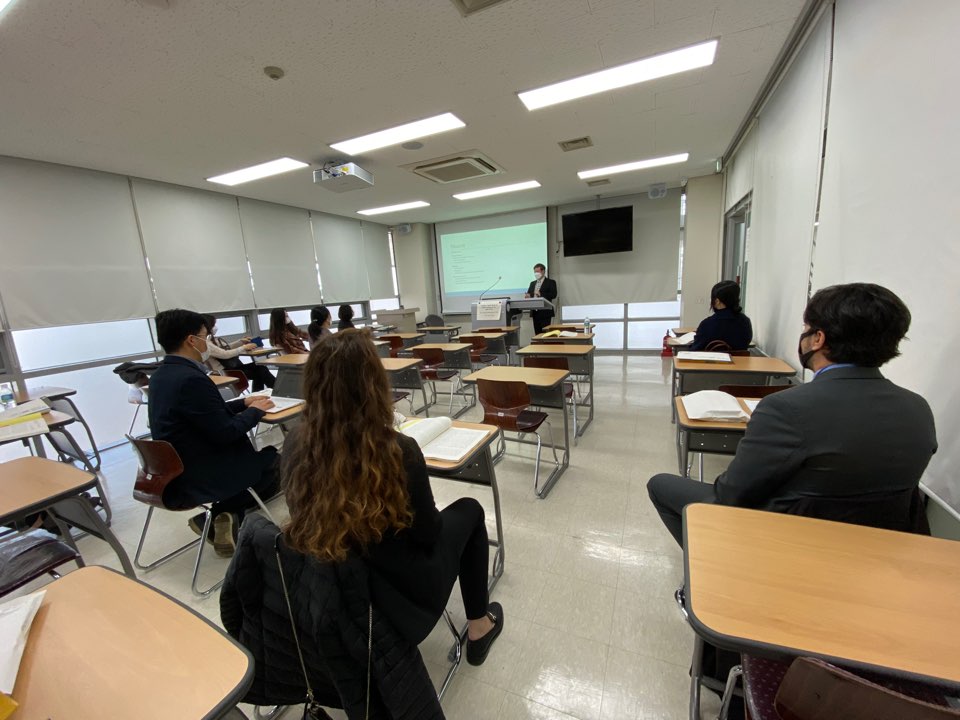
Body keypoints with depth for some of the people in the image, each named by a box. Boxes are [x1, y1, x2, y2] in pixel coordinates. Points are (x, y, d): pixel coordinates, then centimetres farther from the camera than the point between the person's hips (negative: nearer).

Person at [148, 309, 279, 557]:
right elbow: (226, 433, -24)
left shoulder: (160, 375, 4)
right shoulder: (191, 379, -27)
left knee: (261, 457, 22)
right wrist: (255, 410, -9)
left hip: (175, 472, 9)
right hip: (198, 478, -9)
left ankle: (220, 517, 12)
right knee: (274, 462, 9)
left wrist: (242, 402, 11)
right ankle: (227, 515, 3)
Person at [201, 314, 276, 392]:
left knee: (259, 367, -13)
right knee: (258, 371, -16)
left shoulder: (214, 339, 10)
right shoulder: (206, 344, -18)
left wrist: (241, 341, 13)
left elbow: (227, 347, 26)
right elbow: (225, 354, -25)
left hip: (234, 366, 8)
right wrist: (244, 347, -20)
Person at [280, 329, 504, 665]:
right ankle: (479, 626, 31)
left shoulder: (295, 443, -15)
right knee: (468, 510, 18)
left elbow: (310, 514, 2)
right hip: (402, 591, -5)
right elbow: (428, 534, -16)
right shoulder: (398, 450, -31)